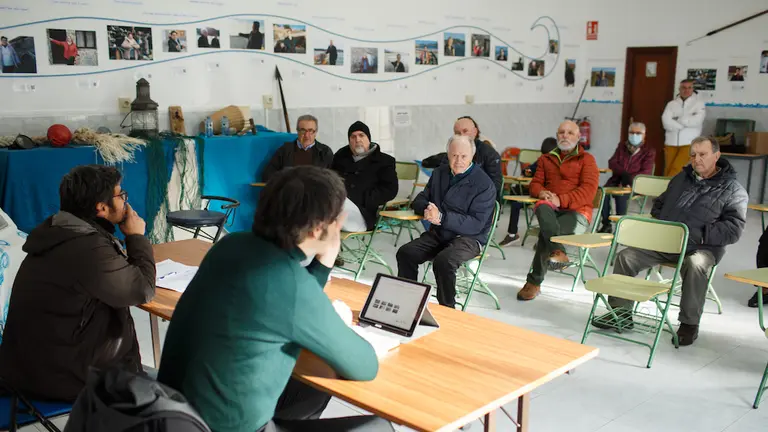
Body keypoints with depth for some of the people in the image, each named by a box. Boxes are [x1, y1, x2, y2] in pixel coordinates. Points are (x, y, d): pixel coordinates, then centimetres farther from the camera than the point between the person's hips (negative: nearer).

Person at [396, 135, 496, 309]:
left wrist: (442, 217, -26)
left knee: (443, 261, -34)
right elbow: (420, 200, 17)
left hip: (468, 237, -6)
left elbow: (476, 224, -17)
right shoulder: (440, 173, 11)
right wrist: (427, 210, -10)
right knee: (405, 253, -17)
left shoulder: (484, 184, -11)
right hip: (438, 233, 6)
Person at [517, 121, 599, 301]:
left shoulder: (586, 159, 10)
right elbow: (535, 183, 19)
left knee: (545, 233, -32)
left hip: (576, 212, -3)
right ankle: (557, 252, -49)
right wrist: (541, 192, -7)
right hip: (551, 210, 3)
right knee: (543, 208, -37)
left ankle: (534, 282, -27)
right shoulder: (546, 159, 25)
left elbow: (589, 190, -5)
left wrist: (561, 200, -18)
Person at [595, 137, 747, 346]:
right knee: (625, 256, -12)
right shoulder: (681, 179, 21)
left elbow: (734, 228, -8)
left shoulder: (733, 189, 3)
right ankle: (621, 310, 1)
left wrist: (699, 235, -19)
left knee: (695, 265, -38)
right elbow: (658, 205, 33)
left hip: (701, 248, -5)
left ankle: (689, 323, -21)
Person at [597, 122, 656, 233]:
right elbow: (612, 163, 8)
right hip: (616, 179, 3)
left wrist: (630, 179, -22)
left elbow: (646, 172, -5)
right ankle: (606, 225, -24)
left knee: (620, 195, -35)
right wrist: (624, 173, -13)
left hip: (635, 183, -3)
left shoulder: (649, 151, 7)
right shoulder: (622, 146, 19)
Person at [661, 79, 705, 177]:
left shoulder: (699, 103, 3)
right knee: (668, 170, 0)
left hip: (689, 144, -3)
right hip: (671, 143, 3)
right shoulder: (671, 104, 8)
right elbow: (666, 122, -7)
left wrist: (678, 119, -5)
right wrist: (686, 124, -10)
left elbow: (696, 121, -13)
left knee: (677, 168, -15)